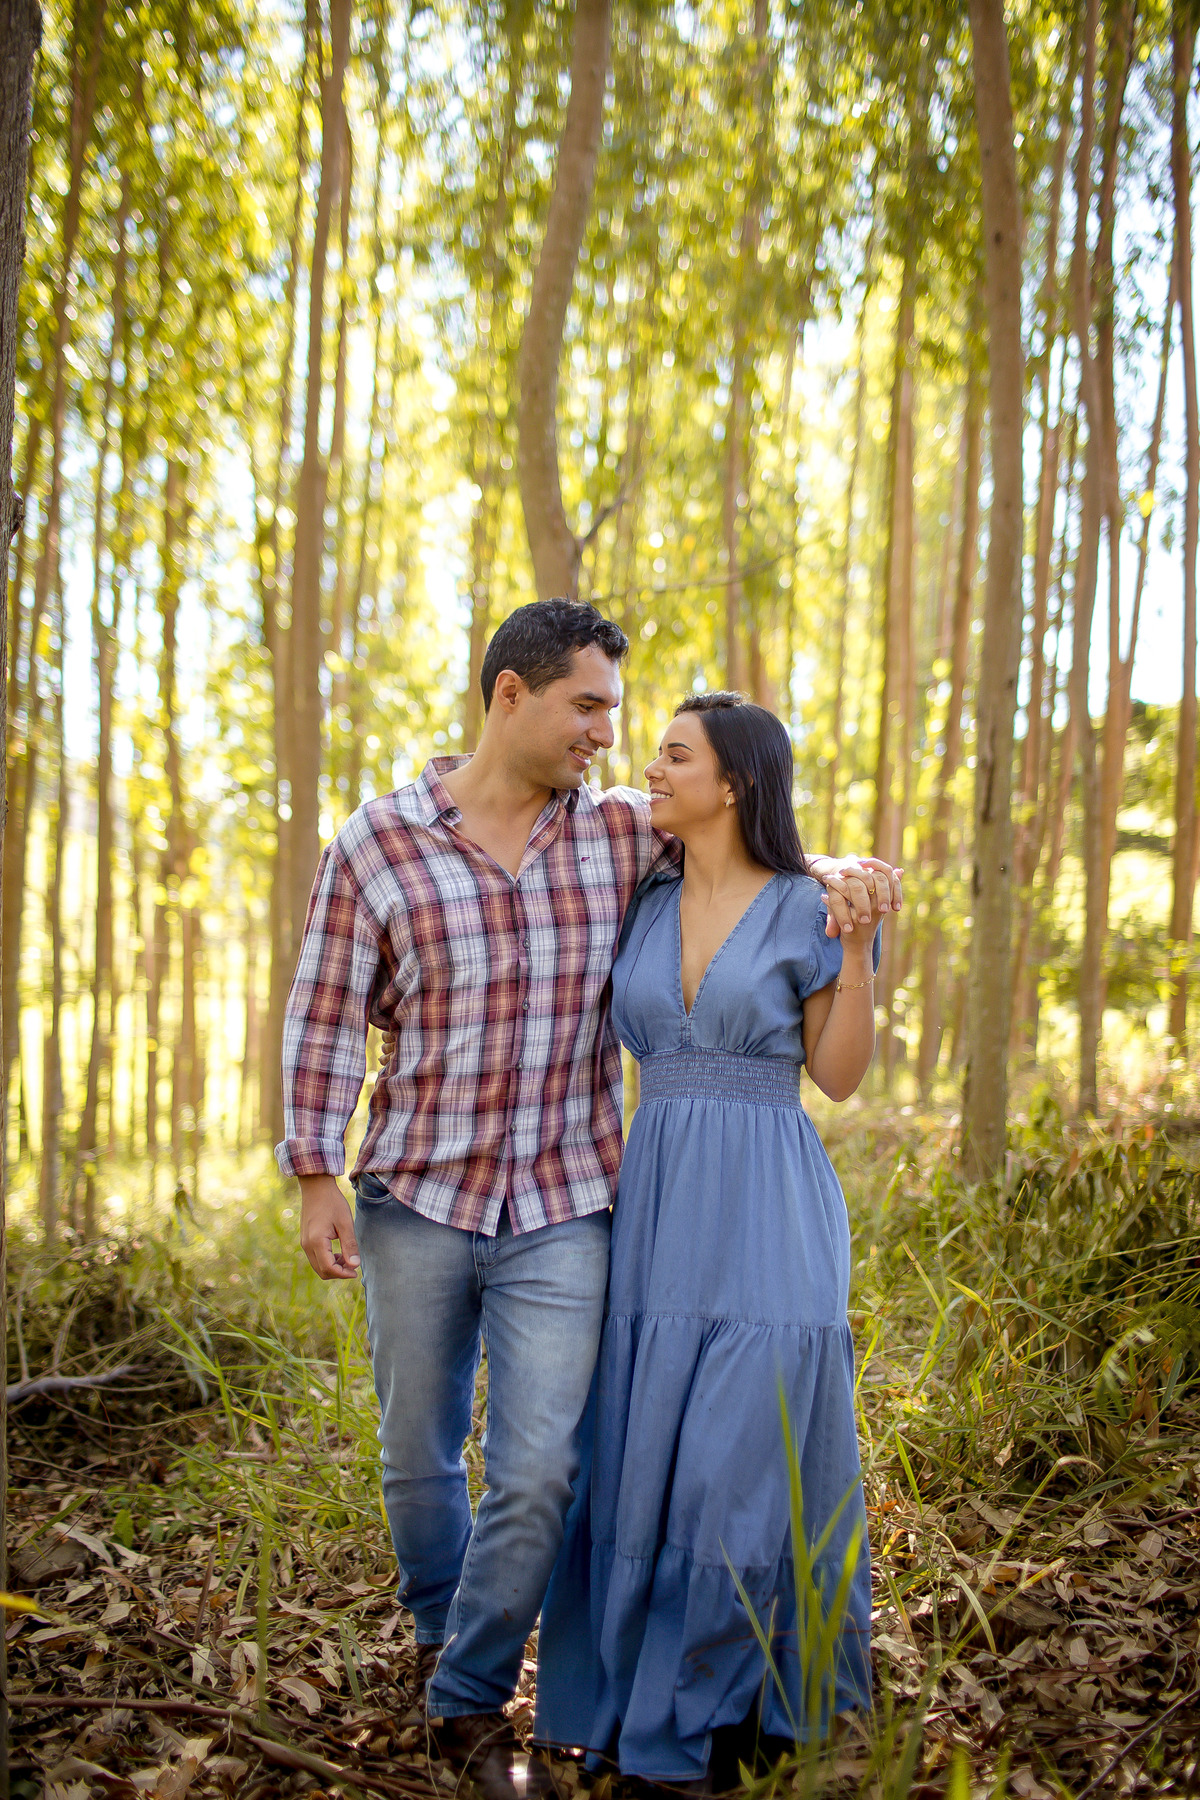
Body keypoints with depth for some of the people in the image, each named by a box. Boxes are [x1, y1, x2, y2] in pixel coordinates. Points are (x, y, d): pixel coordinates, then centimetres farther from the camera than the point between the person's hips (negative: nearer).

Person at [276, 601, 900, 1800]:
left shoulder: (622, 833, 2)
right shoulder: (377, 845, -4)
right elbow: (325, 1019, -1)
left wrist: (832, 873, -7)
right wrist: (317, 1178, -4)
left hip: (562, 1214, 1)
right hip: (417, 1202, 0)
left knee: (537, 1472, -3)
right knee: (418, 1455, 16)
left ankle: (469, 1704, 20)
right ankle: (438, 1627, 45)